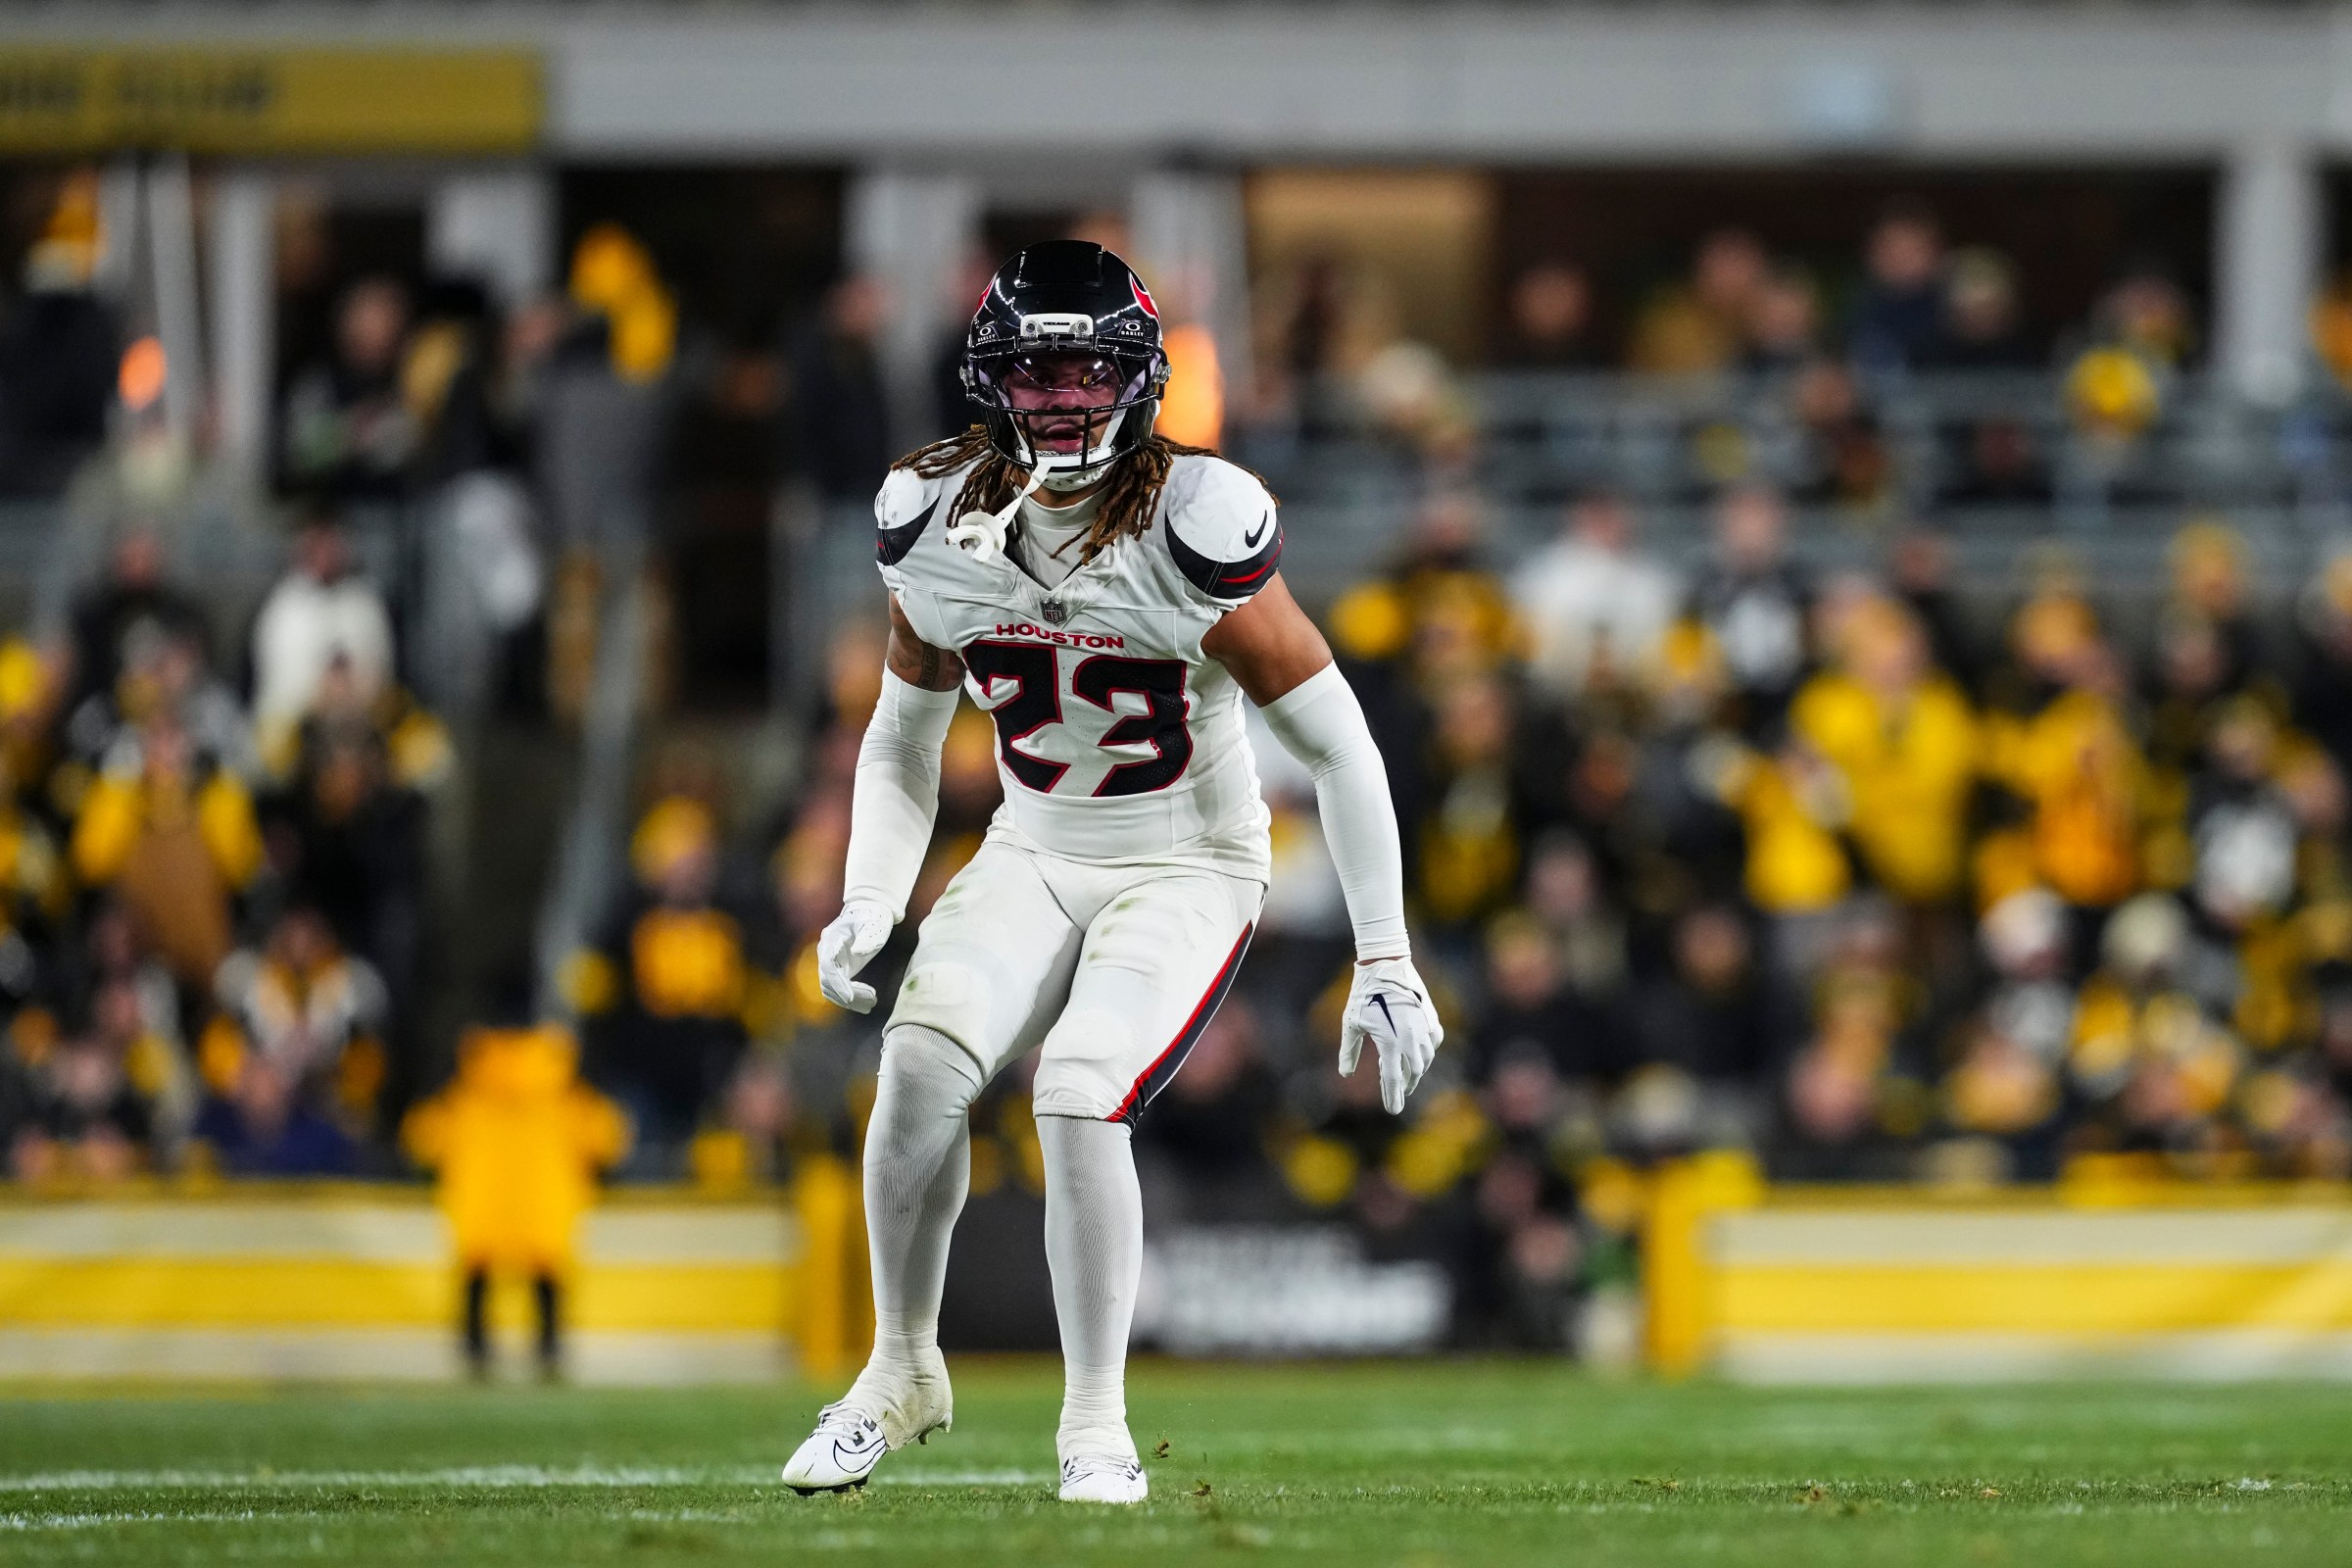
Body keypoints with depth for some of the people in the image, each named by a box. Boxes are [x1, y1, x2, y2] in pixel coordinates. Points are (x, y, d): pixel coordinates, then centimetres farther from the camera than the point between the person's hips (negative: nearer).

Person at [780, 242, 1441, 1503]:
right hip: (1035, 855, 4)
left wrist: (1385, 961, -13)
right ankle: (903, 1370, 1)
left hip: (1188, 866, -4)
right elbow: (903, 739, 11)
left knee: (1079, 1099, -25)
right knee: (922, 1060, -20)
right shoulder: (939, 526, -7)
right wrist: (867, 906, -3)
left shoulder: (1197, 530, -21)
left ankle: (1096, 1425, -8)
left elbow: (1335, 745, -14)